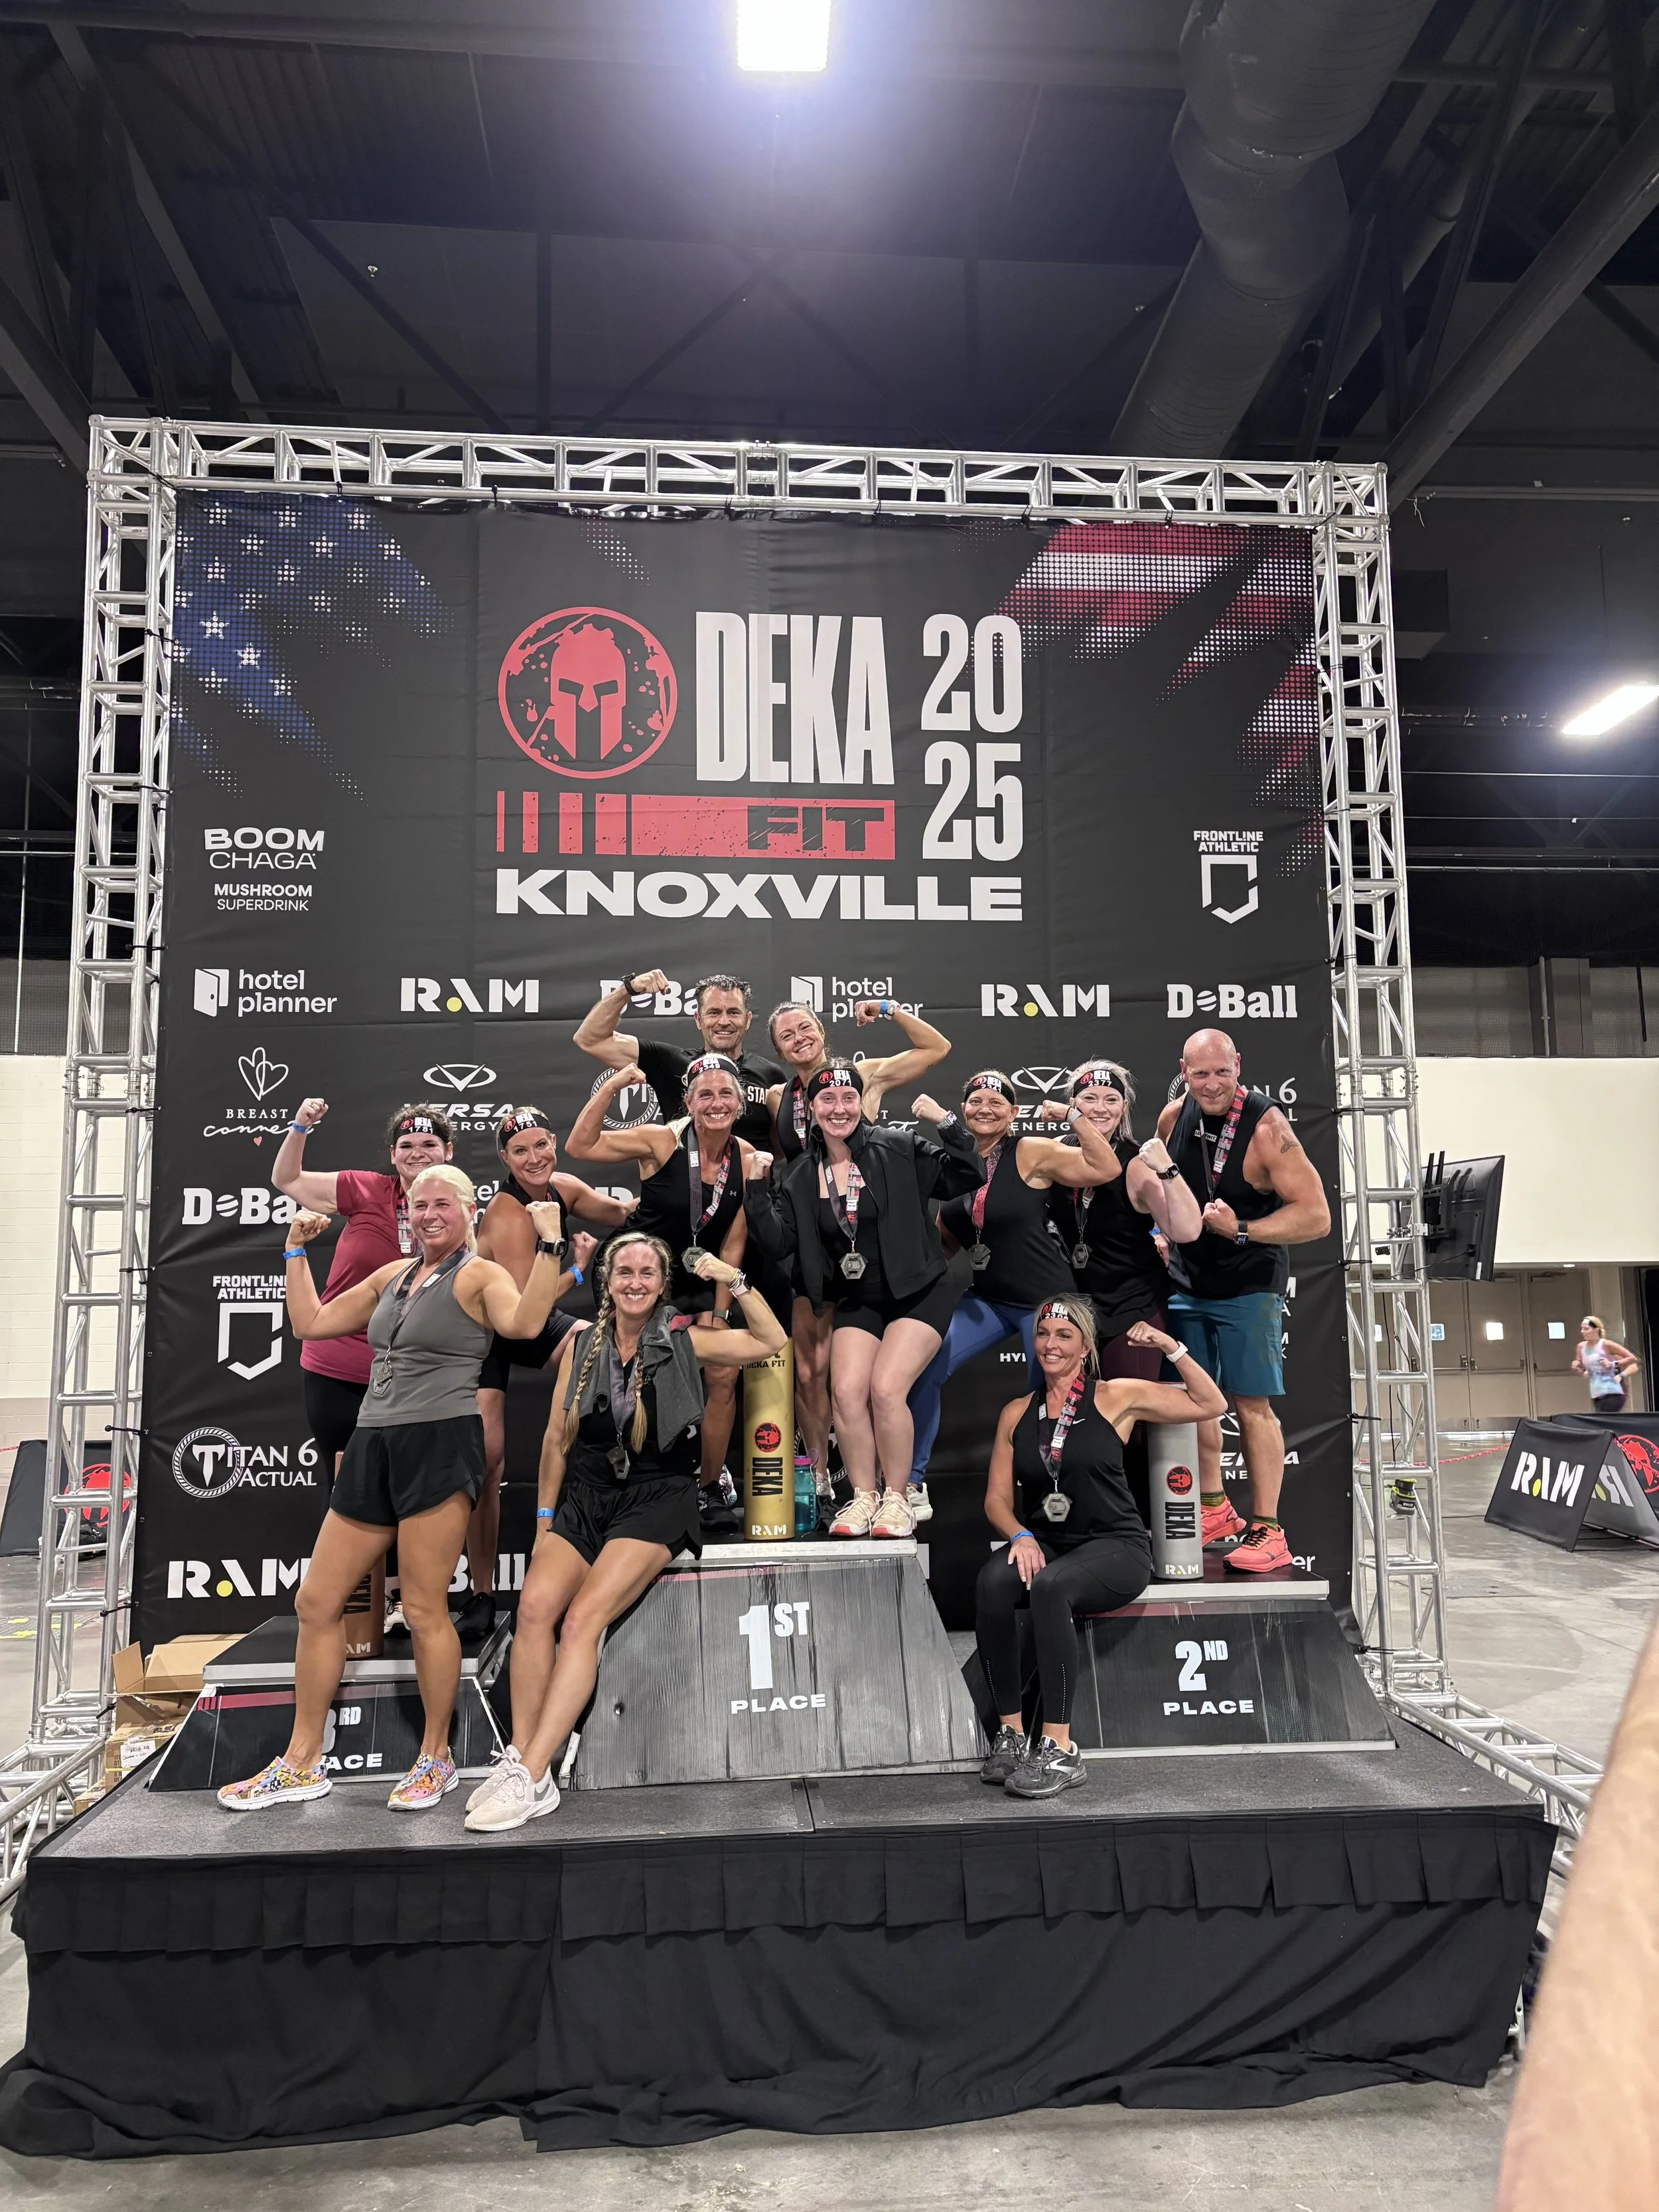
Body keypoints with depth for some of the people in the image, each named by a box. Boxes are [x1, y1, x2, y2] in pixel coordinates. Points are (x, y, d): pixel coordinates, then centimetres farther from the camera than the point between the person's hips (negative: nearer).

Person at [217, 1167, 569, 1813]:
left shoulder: (480, 1275, -4)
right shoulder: (392, 1276, 17)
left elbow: (524, 1322, -26)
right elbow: (310, 1323, 22)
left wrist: (549, 1243, -28)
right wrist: (296, 1250, 22)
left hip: (440, 1445, -7)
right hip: (373, 1445, 8)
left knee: (423, 1610, -2)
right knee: (316, 1603, 9)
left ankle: (436, 1759, 16)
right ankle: (302, 1764, 23)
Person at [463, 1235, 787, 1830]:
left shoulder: (684, 1342, 4)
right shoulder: (582, 1345, 10)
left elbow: (771, 1342, 5)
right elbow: (557, 1438, 14)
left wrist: (735, 1282, -2)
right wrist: (545, 1520, 12)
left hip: (656, 1498, -3)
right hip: (585, 1496, 3)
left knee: (583, 1617, -24)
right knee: (535, 1604, -24)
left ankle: (530, 1776, -24)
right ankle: (519, 1761, -19)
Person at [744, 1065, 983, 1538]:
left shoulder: (899, 1149, -7)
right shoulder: (800, 1175, 3)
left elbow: (967, 1177, -9)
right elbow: (777, 1242, -3)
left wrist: (946, 1123, -22)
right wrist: (757, 1189, -14)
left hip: (919, 1294, -4)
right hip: (857, 1302, 4)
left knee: (887, 1389, -20)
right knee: (846, 1391, -16)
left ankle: (897, 1499, -2)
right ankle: (862, 1498, 2)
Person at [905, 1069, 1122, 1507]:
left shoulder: (1032, 1152, -11)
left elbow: (1107, 1169, -19)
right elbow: (948, 1237, 16)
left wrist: (1075, 1117, -21)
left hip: (1044, 1299, -5)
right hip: (986, 1299, 5)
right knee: (920, 1369, -7)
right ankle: (909, 1483, 7)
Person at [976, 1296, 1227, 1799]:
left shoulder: (1116, 1398, 4)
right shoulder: (1017, 1413, 13)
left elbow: (1210, 1405, 5)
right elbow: (997, 1498, 11)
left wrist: (1170, 1348, -5)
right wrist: (1020, 1535, -9)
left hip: (1115, 1547, -3)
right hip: (1044, 1545, 3)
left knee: (1050, 1586, -35)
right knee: (992, 1580, -30)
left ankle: (1060, 1749, -29)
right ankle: (1010, 1733, -21)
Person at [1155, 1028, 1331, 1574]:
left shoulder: (1266, 1128, -21)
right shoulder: (1173, 1117, -3)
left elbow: (1315, 1215, -22)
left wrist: (1242, 1231, -28)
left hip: (1248, 1286, -6)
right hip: (1186, 1279, 6)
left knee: (1251, 1404, -5)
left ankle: (1267, 1532, 4)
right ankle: (1215, 1514, 26)